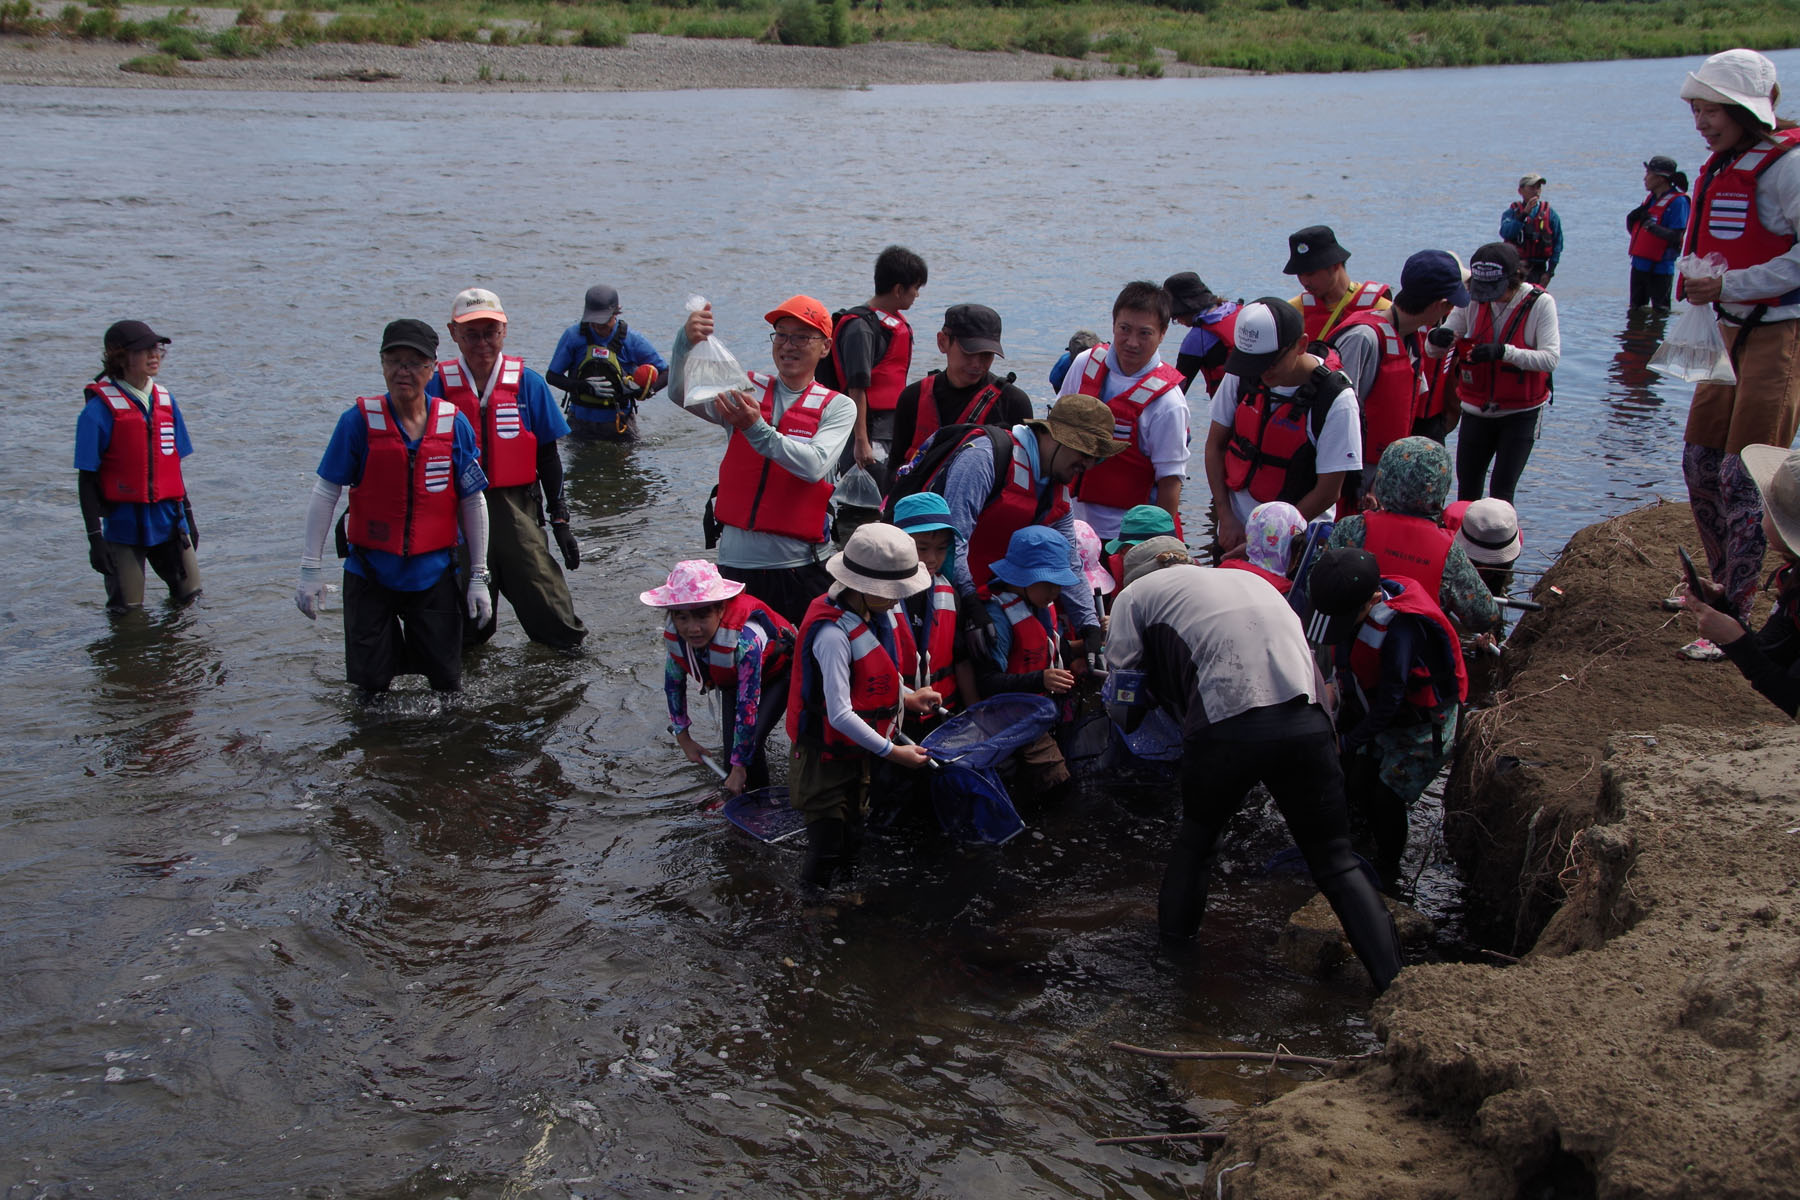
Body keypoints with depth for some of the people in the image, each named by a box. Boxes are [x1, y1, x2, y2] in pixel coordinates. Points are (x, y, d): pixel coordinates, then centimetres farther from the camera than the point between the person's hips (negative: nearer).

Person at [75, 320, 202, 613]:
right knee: (127, 611, 1)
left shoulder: (165, 400, 6)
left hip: (169, 520, 4)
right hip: (123, 523, -4)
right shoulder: (100, 410, -11)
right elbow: (87, 479, -9)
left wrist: (188, 516, 17)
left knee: (189, 594, 8)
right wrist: (95, 537, -12)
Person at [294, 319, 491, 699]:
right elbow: (326, 494, -5)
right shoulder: (359, 421, -9)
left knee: (447, 684, 7)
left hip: (433, 575, 1)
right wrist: (310, 568, -9)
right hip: (369, 573, -1)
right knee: (371, 688, 4)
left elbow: (473, 502, 2)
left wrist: (479, 577, 3)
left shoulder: (454, 425, -4)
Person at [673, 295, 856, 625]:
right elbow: (680, 395, -11)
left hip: (800, 566, -2)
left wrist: (756, 429, -28)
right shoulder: (746, 389, 7)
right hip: (735, 562, 2)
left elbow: (814, 466, -17)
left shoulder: (838, 407, 2)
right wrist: (686, 344, -30)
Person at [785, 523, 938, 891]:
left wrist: (908, 697, -2)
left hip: (861, 752, 9)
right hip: (829, 759, -9)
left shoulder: (877, 614, -3)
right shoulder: (834, 634, -31)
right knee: (826, 851, 2)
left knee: (850, 845, 25)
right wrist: (892, 751, -24)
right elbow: (839, 715, -31)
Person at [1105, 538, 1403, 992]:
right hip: (1308, 721, 3)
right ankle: (1392, 982, 3)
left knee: (1197, 836, 23)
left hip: (1227, 729, -3)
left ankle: (1173, 943, 35)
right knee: (1336, 859, 11)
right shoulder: (1249, 578, 35)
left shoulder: (1137, 592, 21)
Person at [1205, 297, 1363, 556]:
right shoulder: (1242, 377, -6)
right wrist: (1226, 518, -4)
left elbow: (1327, 493, -15)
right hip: (1234, 531, 4)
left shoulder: (1336, 400, -18)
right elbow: (1215, 445, 5)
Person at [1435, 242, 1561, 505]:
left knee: (1501, 491, -8)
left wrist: (1503, 351, -35)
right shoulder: (1472, 301, -5)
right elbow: (1433, 351, -4)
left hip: (1521, 414, -3)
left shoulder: (1540, 303, -13)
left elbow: (1551, 358, -22)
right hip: (1476, 411, 3)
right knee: (1467, 491, 9)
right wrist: (1438, 339, -29)